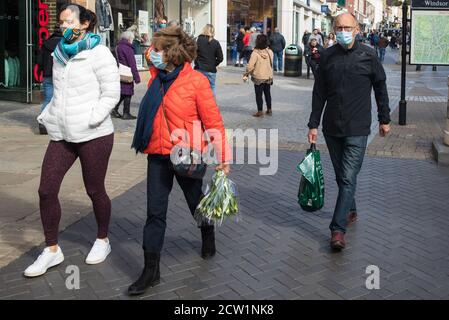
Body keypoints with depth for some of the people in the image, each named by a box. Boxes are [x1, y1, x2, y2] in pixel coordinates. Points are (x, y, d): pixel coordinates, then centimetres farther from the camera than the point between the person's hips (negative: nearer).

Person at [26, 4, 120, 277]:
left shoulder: (99, 54, -7)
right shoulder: (60, 55, 14)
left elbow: (111, 94, -11)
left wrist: (89, 121, -16)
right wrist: (48, 116, 8)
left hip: (94, 135, -6)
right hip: (62, 134, 6)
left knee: (95, 191, 6)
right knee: (46, 190, 1)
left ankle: (103, 241, 30)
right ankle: (52, 249, 16)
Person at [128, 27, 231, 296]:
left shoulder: (197, 81, -14)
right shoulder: (156, 78, 3)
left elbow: (213, 120, -13)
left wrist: (223, 156, -14)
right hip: (159, 155, 5)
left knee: (196, 202, 17)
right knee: (155, 212, 3)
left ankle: (208, 238, 47)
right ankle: (151, 270, 10)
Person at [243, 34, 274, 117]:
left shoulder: (255, 53, -19)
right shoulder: (270, 52, -3)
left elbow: (250, 65, -19)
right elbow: (271, 64, 8)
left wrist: (246, 74, -10)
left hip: (259, 77, -5)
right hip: (269, 76, 5)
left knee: (259, 94, 4)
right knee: (267, 93, 17)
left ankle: (260, 111, 6)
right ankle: (269, 110, 25)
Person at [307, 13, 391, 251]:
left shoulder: (368, 55, -4)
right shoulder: (327, 56, 2)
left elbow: (380, 87, 6)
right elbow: (319, 93, 6)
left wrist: (384, 119, 8)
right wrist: (313, 124, 4)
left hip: (357, 130, -3)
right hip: (332, 128, 3)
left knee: (348, 178, -8)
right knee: (341, 176, 15)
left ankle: (338, 229, -7)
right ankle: (350, 211, 35)